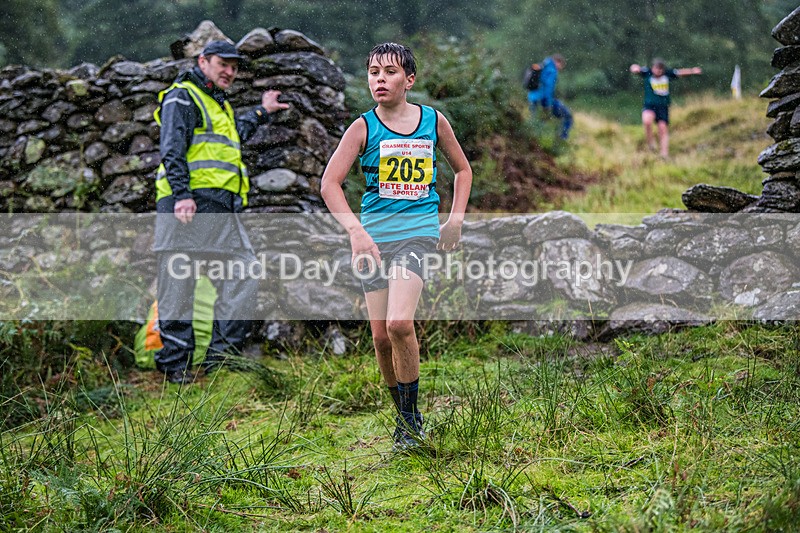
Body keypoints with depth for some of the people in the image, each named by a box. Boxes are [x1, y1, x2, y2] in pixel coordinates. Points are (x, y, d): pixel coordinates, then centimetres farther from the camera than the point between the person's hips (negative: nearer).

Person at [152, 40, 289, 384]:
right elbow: (172, 148, -13)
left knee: (244, 275, 2)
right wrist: (181, 193, -25)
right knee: (178, 284, -6)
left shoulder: (220, 106, 28)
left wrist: (261, 113, 52)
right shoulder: (182, 97, 0)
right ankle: (175, 364, -2)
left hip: (222, 212, 9)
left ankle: (221, 357, 6)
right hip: (189, 206, -9)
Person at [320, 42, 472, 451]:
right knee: (381, 337, 3)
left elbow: (462, 169, 21)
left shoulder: (433, 121, 5)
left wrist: (456, 218, 10)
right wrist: (356, 231, -17)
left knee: (399, 325, -21)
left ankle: (411, 414, -4)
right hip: (373, 236, 1)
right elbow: (329, 183, -5)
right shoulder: (364, 127, 0)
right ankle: (404, 415, 23)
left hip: (418, 231, -1)